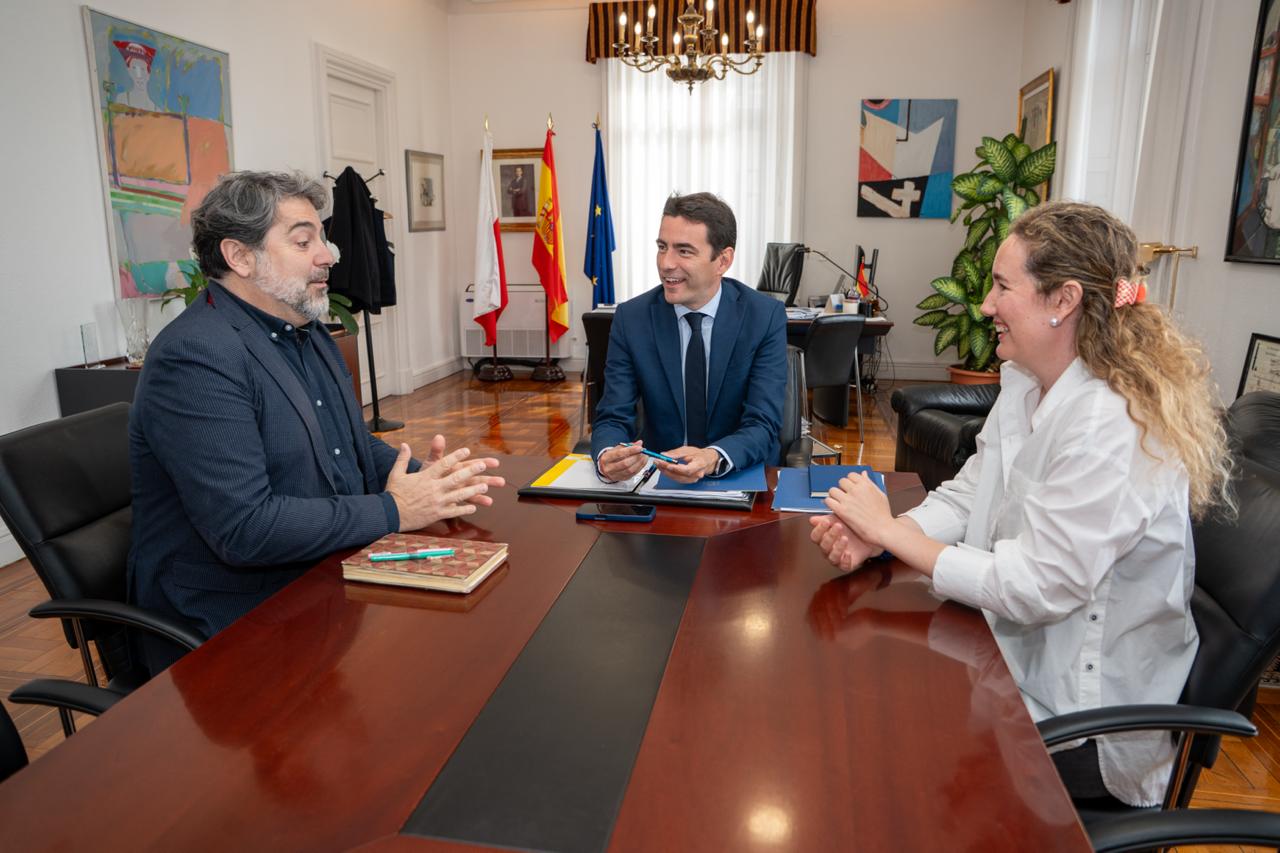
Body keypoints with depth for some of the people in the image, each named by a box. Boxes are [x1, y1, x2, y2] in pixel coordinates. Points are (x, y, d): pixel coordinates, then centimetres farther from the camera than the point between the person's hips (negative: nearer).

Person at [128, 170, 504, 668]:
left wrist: (423, 477, -2)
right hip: (238, 624, -8)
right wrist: (392, 511, -19)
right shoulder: (196, 357, -19)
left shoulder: (308, 332, 11)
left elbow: (356, 445, 18)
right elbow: (243, 528, -25)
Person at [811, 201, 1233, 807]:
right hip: (1014, 654, 8)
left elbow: (1032, 588, -26)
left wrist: (890, 531, -20)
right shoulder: (1024, 382, 2)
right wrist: (871, 536, -15)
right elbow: (965, 494, 3)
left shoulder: (1111, 428, -28)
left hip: (1079, 716, -7)